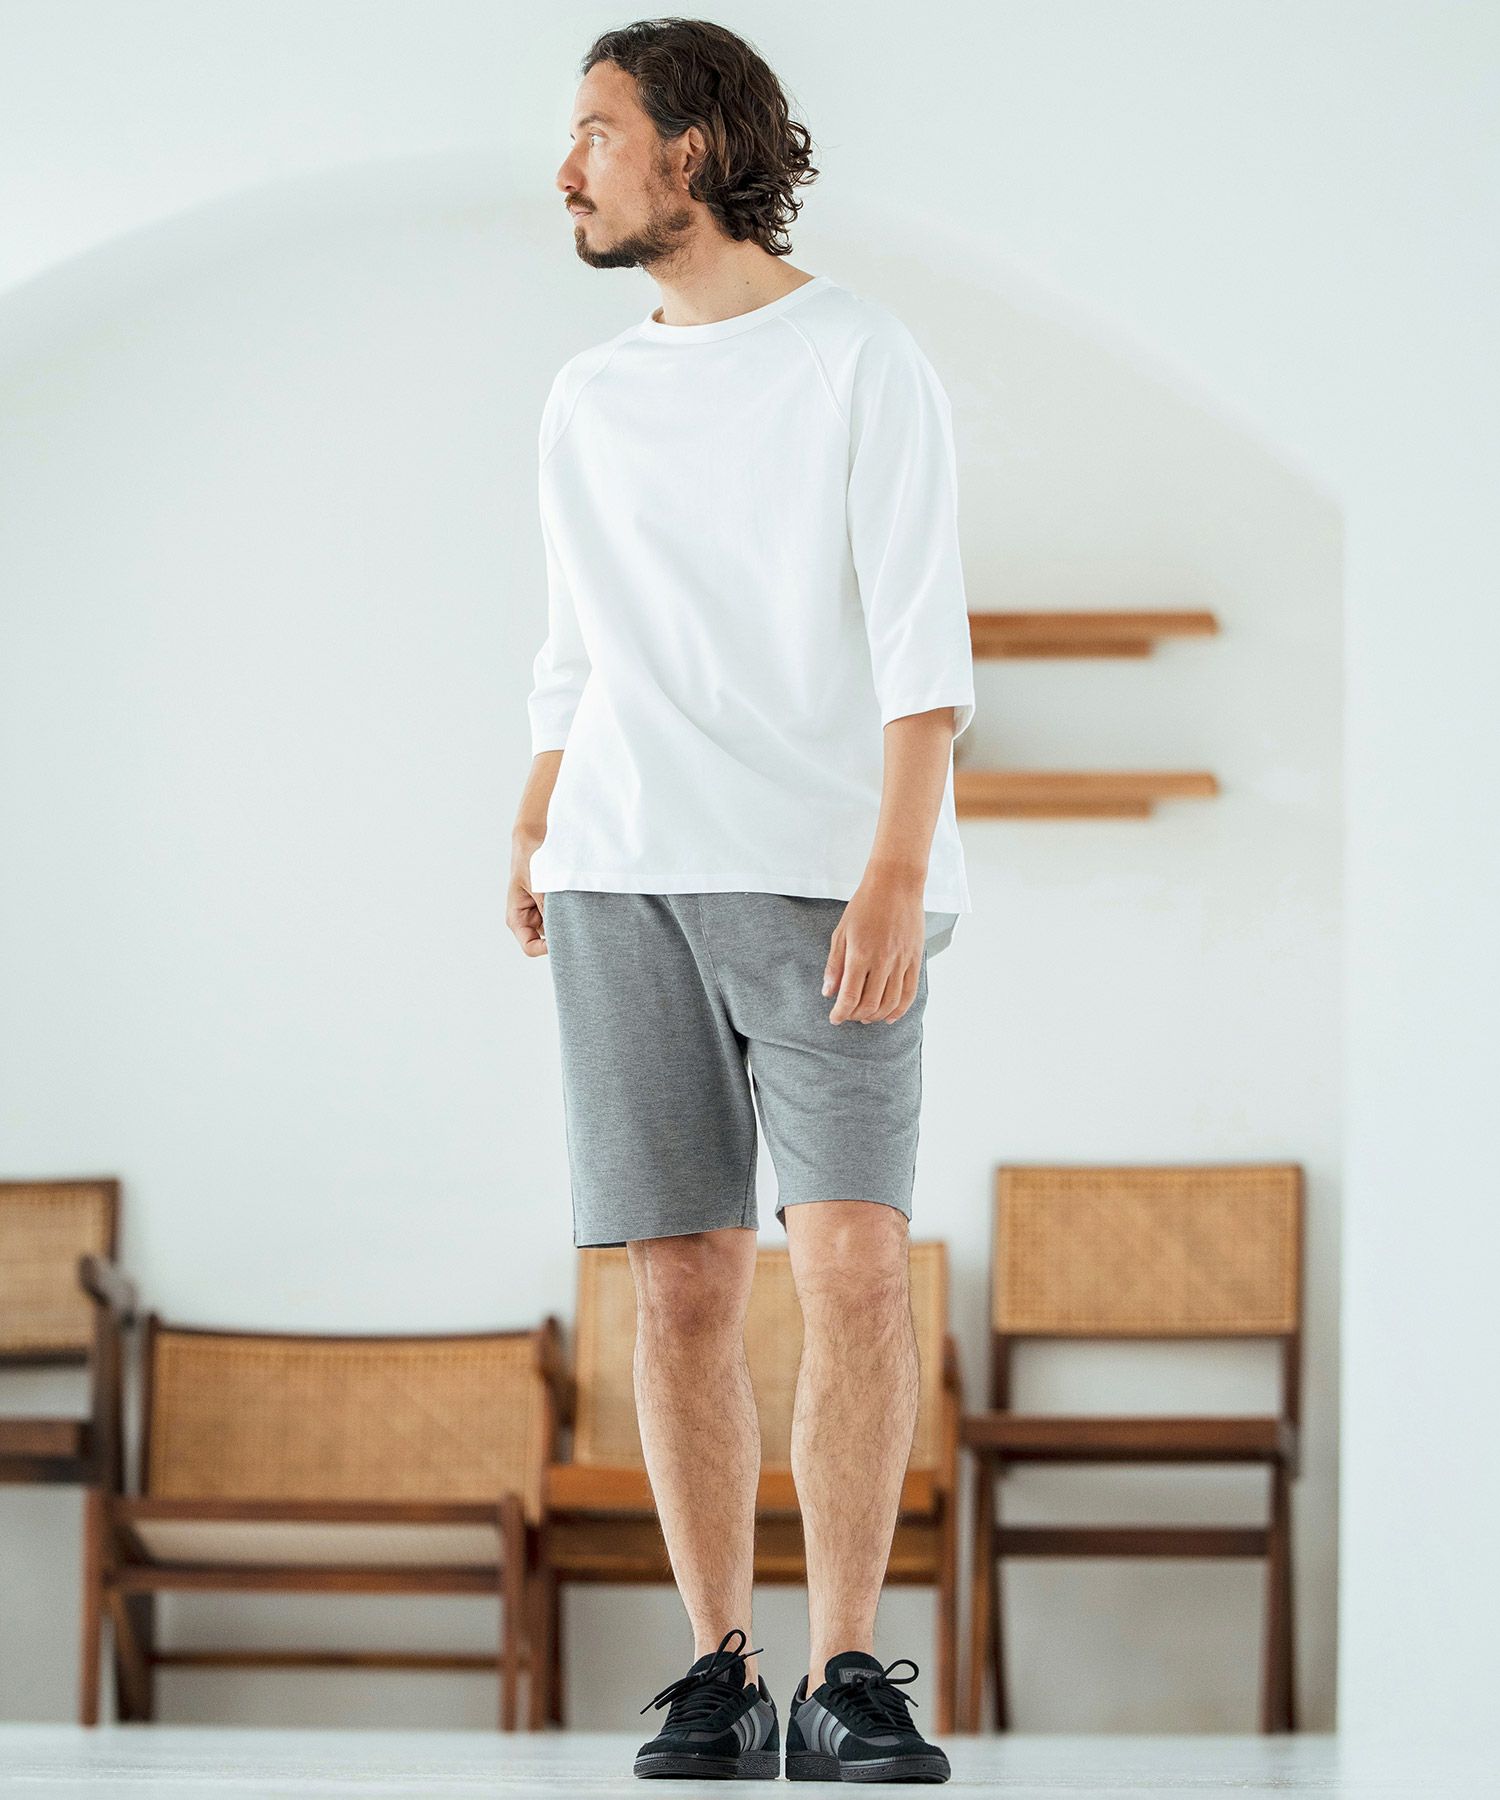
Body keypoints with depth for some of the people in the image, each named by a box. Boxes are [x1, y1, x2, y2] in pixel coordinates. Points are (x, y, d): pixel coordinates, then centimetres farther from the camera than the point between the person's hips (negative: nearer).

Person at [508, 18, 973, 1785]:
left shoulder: (863, 359, -1)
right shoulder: (590, 401, 16)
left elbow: (921, 639, -8)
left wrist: (897, 873, -19)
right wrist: (530, 843, 7)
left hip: (824, 879, -4)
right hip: (626, 879, 4)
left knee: (854, 1255, -15)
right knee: (683, 1282, 0)